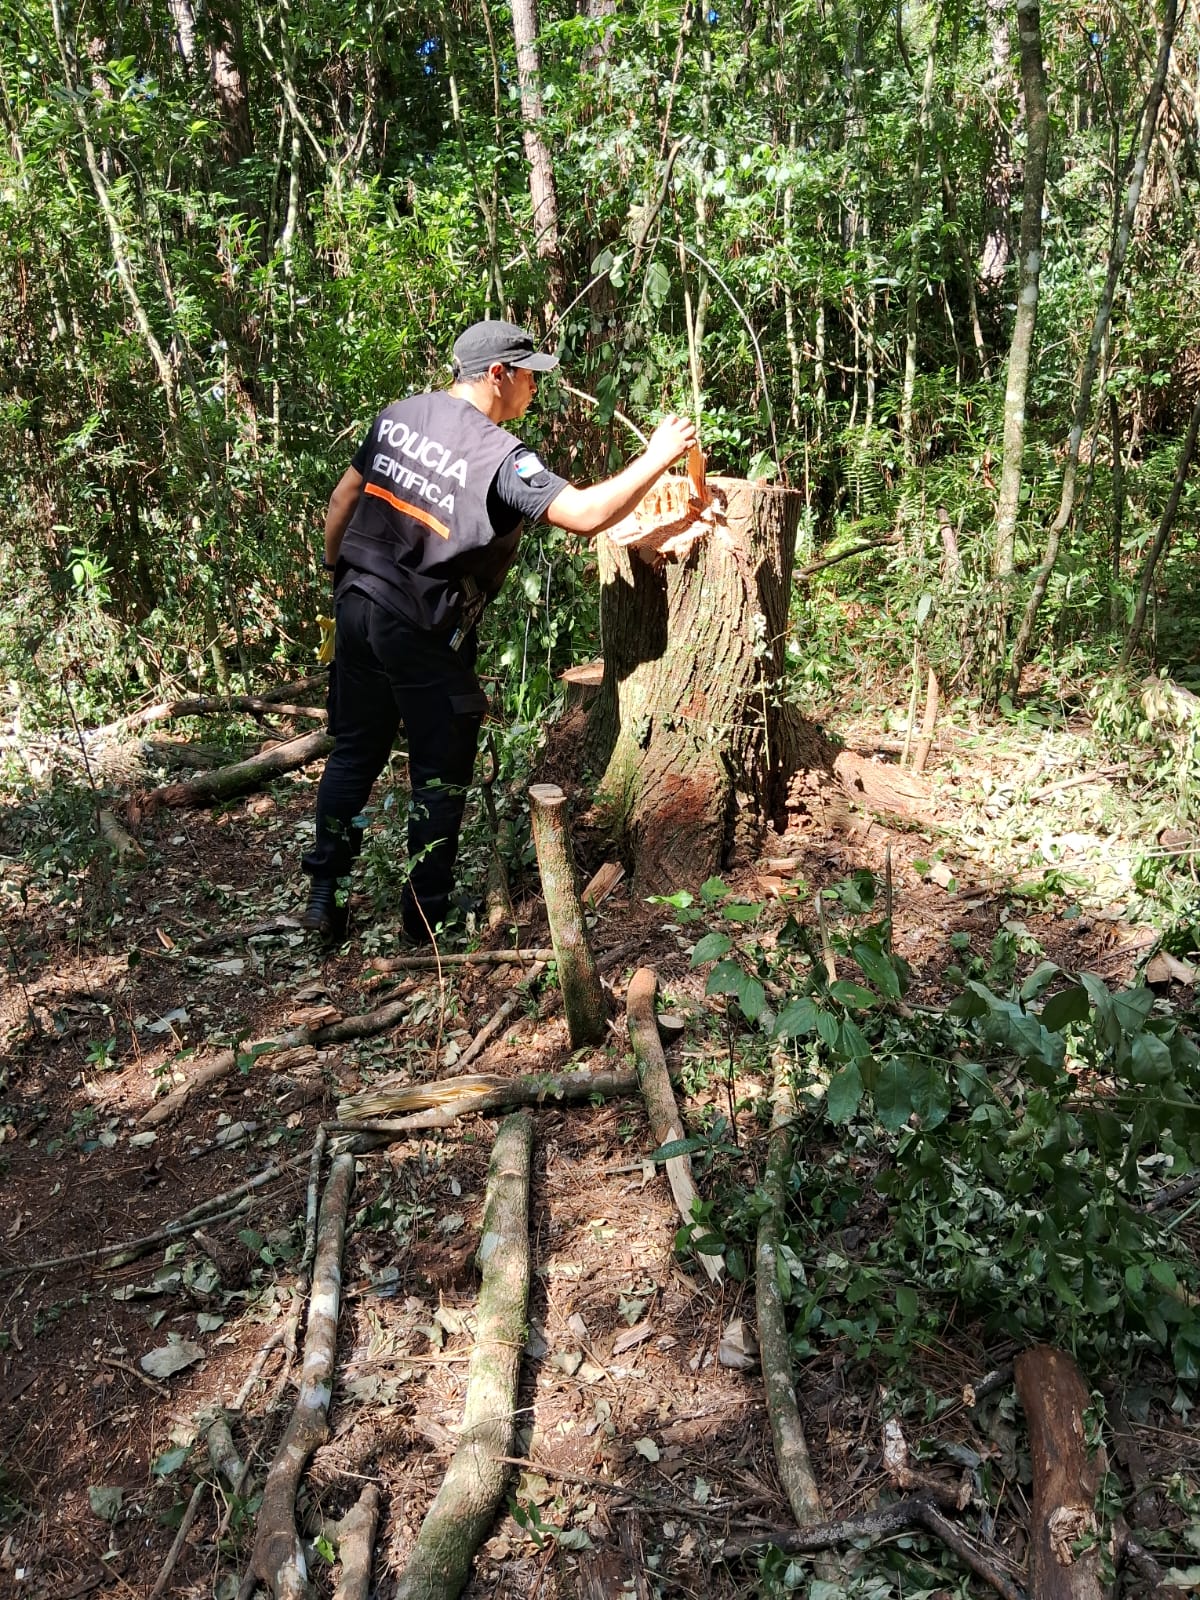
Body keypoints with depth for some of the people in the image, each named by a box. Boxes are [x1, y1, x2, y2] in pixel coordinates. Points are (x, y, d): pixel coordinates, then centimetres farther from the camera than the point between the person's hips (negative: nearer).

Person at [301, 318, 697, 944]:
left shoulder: (398, 415, 4)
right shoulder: (499, 455, -17)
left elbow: (344, 497, 12)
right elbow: (586, 515, -24)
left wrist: (336, 571, 26)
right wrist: (657, 457, -12)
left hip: (356, 606, 7)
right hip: (423, 635, -7)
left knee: (355, 750, 18)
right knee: (440, 774, 8)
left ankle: (324, 894, 23)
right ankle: (427, 919, 17)